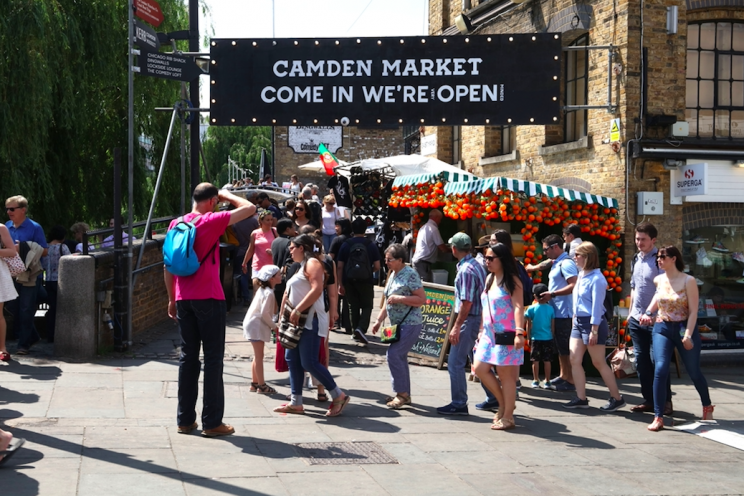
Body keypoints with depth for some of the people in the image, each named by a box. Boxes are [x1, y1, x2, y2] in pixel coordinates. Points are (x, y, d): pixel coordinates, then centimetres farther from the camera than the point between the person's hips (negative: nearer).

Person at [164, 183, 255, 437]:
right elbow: (250, 208, -7)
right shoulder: (211, 221, -10)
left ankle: (185, 419, 15)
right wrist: (227, 195, 8)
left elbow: (168, 266, 11)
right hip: (209, 299, -6)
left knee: (188, 357, 11)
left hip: (183, 299, 6)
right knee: (213, 358, 0)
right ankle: (212, 421, 2)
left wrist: (172, 299, 18)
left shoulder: (176, 225, 8)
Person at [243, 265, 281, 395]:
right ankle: (261, 385, 1)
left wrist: (272, 324, 8)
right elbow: (264, 313, -22)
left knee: (258, 356, 15)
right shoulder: (268, 293, -19)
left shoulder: (263, 290, 12)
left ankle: (255, 383, 21)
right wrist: (273, 326, -10)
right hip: (256, 326, -10)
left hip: (255, 325, 10)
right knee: (259, 356, -4)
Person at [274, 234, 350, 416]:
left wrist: (297, 310, -24)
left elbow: (317, 290, -23)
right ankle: (296, 402, 9)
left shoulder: (312, 263, -9)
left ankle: (339, 396, -3)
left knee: (309, 362, -12)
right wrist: (283, 313, 14)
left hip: (310, 319, -10)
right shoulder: (302, 266, 21)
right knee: (292, 359, 7)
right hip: (299, 320, 10)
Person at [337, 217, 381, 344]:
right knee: (367, 306, 8)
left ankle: (355, 332, 16)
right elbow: (377, 267, -4)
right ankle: (361, 328, -13)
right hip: (366, 281, -1)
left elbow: (340, 267, -3)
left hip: (350, 281, 1)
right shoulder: (371, 245, -4)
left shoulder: (346, 245, -2)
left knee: (353, 306, 14)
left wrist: (340, 284, 2)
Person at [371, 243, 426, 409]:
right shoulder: (393, 275, 15)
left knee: (394, 355, -15)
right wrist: (379, 320, 16)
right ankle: (404, 395, 20)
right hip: (398, 324, 9)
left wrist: (399, 298, -20)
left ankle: (402, 393, -7)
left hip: (410, 324, -9)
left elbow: (422, 299, -18)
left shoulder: (410, 274, -13)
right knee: (399, 357, 11)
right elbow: (389, 301, 22)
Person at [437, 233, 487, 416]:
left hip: (469, 320, -10)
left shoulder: (466, 270, -18)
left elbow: (466, 303, -22)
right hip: (478, 319, 10)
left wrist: (456, 327, -20)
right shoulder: (477, 265, 11)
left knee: (455, 363, -5)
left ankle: (459, 404, -1)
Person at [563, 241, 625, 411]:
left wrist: (594, 331, -20)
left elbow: (597, 306, -18)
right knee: (575, 360, 3)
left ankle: (617, 398, 10)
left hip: (592, 323, -9)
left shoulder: (596, 278, -16)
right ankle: (581, 398, 9)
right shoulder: (581, 276, 9)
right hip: (578, 322, 9)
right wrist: (575, 319, 15)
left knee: (599, 363, -1)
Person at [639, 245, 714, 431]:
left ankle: (707, 407, 39)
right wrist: (648, 312, 14)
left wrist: (688, 335, -20)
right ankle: (658, 417, -13)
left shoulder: (688, 281, -11)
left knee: (694, 371, 11)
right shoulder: (658, 280, 2)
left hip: (685, 328, -3)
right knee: (660, 369, -15)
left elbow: (693, 311, -13)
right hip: (662, 328, 3)